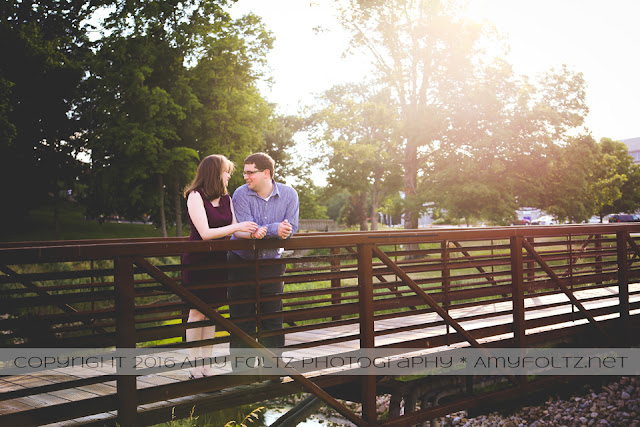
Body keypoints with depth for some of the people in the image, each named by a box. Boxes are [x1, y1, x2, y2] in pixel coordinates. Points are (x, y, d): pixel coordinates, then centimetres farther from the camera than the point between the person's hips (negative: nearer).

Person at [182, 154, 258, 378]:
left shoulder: (225, 198, 8)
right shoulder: (195, 196, -12)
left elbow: (234, 230, 3)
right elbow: (205, 233, -18)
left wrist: (251, 232, -17)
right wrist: (238, 227, -19)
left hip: (218, 260, 6)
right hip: (197, 260, -6)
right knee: (197, 313, 0)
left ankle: (206, 365, 17)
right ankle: (194, 367, 10)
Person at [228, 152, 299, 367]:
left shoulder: (289, 194, -4)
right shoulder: (241, 194, -10)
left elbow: (290, 229, -13)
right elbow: (245, 229, -21)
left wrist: (262, 231, -22)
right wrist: (275, 229, -24)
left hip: (272, 264, 2)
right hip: (242, 263, -1)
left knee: (273, 320, 8)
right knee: (242, 319, 3)